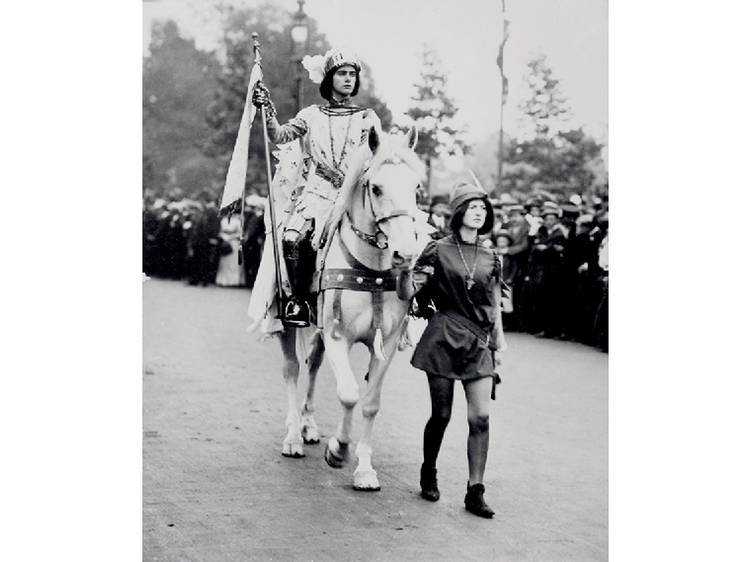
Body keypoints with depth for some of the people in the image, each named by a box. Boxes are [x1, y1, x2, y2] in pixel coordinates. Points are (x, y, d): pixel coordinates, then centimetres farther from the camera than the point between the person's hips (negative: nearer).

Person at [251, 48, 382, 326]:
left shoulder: (368, 118, 15)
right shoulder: (312, 115, 15)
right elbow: (280, 135, 6)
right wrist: (268, 111, -11)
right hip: (316, 192, 0)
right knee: (292, 239, -26)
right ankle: (299, 297, -10)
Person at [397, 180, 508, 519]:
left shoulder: (491, 259, 10)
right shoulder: (438, 251, -1)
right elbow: (406, 295, -2)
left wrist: (498, 345, 12)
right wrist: (407, 272, -22)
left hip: (479, 344, 3)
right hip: (444, 338, -3)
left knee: (481, 416, -6)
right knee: (441, 414, 4)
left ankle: (475, 491, -1)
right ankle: (428, 475, 27)